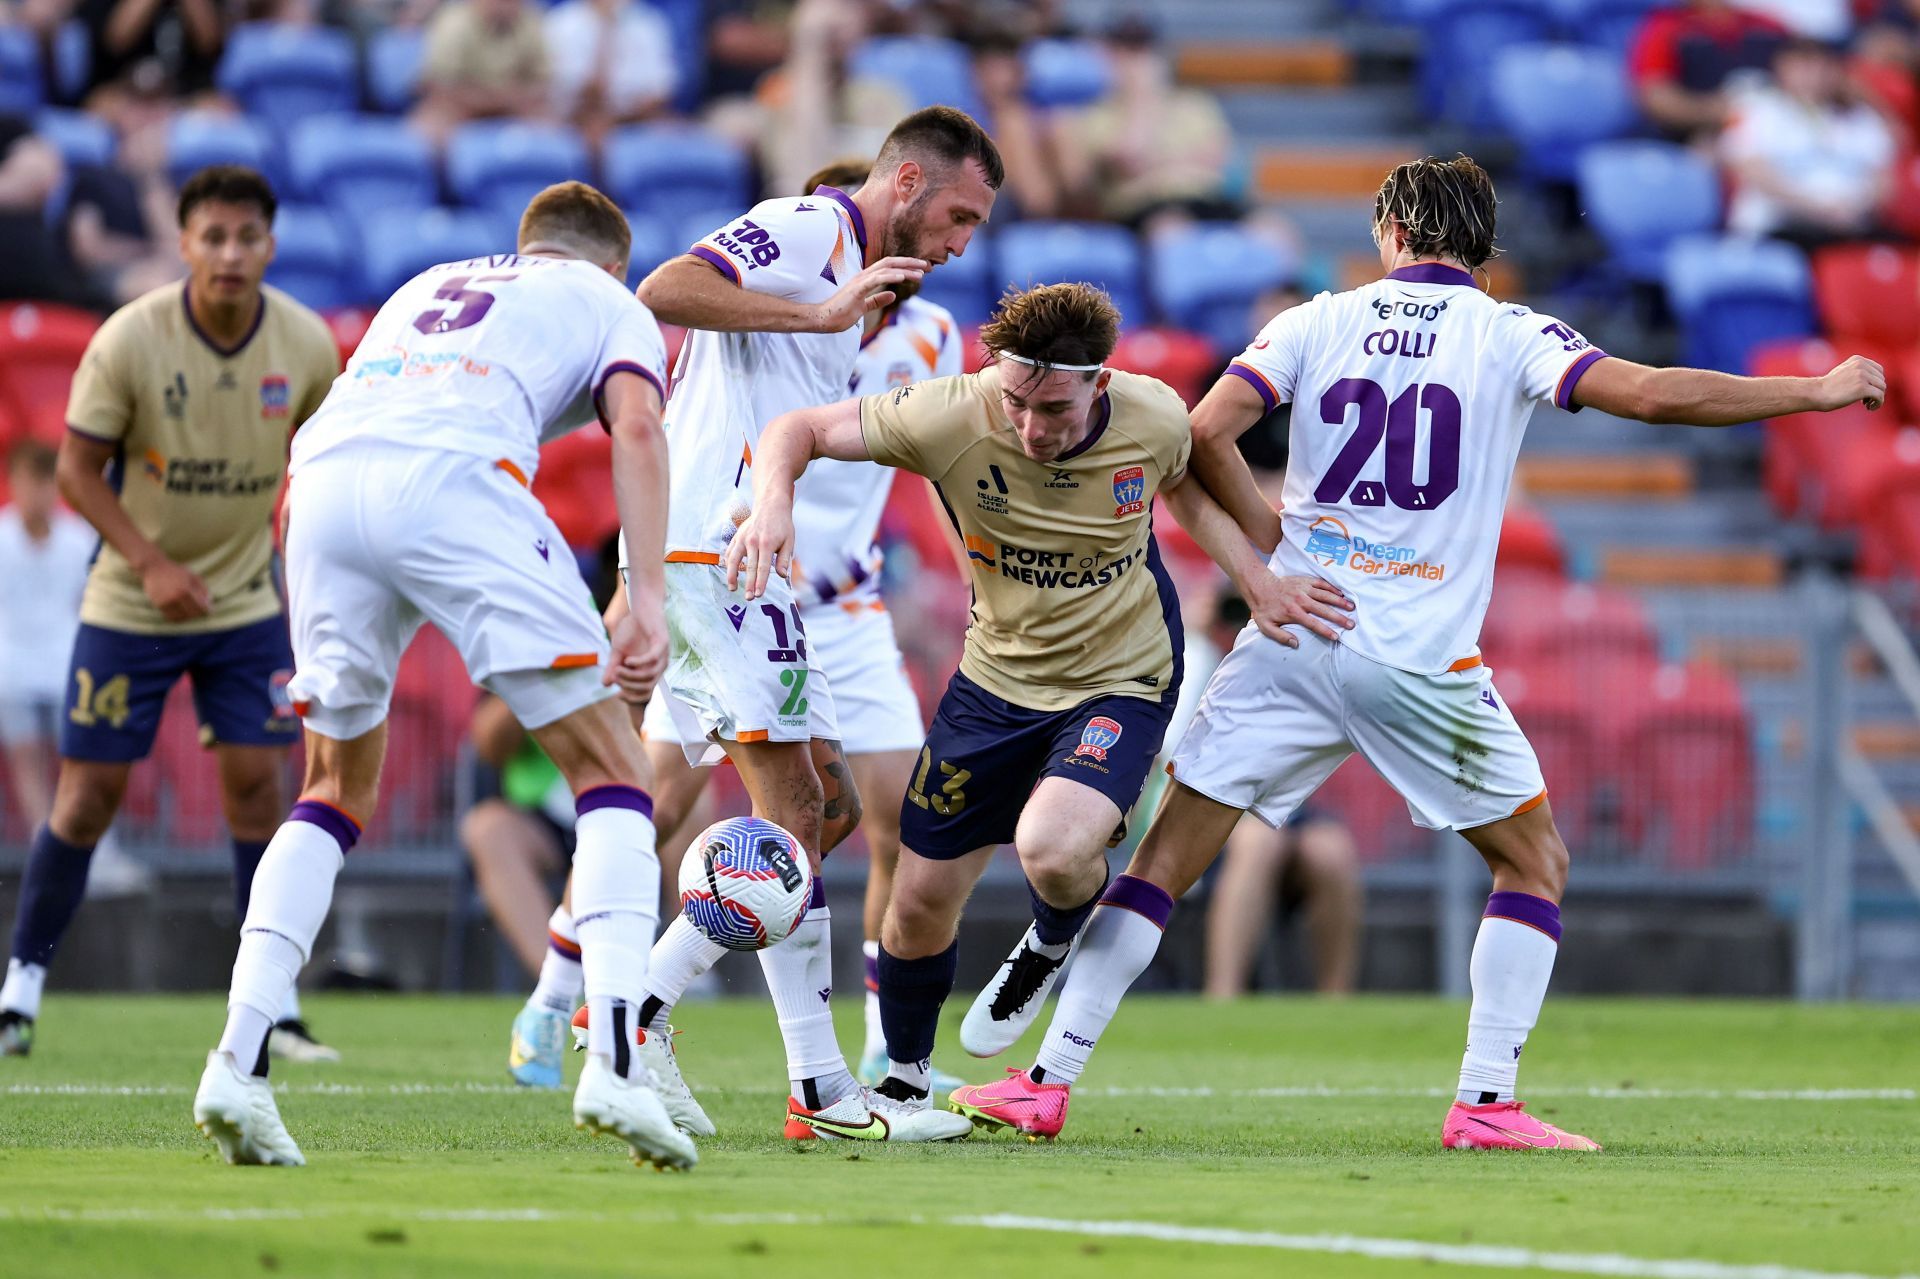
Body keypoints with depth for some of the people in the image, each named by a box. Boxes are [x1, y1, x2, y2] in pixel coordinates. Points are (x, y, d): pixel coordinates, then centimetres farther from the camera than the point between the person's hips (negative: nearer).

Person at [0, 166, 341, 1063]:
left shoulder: (307, 344, -9)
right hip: (128, 607, -2)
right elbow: (78, 468, -11)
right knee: (89, 793, -3)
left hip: (246, 602, 2)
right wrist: (153, 564, -20)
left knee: (256, 780, -5)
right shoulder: (130, 340, -18)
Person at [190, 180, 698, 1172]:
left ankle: (237, 1061, 7)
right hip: (452, 476, -5)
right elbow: (635, 429, 7)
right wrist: (646, 596, -3)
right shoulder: (609, 302, 27)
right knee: (610, 773, 4)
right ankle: (614, 1060, -13)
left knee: (336, 794, 21)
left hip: (322, 481, 5)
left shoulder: (428, 286, 40)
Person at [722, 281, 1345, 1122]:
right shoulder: (951, 418, -23)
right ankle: (904, 1081, 36)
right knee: (922, 900, 7)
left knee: (1053, 850, -30)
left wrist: (1257, 582, -6)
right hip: (996, 679, 2)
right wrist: (773, 502, -36)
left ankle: (1053, 943, 9)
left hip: (1123, 682, -2)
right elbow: (799, 430, -14)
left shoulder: (1155, 419, -19)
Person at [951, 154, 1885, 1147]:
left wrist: (1265, 537, 11)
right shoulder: (1509, 336, 2)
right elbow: (1653, 394, -8)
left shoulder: (1317, 322, 7)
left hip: (1293, 637, 2)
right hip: (1423, 661, -2)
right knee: (1536, 861, 15)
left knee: (1167, 855, 7)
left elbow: (1205, 434, -3)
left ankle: (1048, 1081, 2)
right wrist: (1819, 392, -1)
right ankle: (1487, 1102, 5)